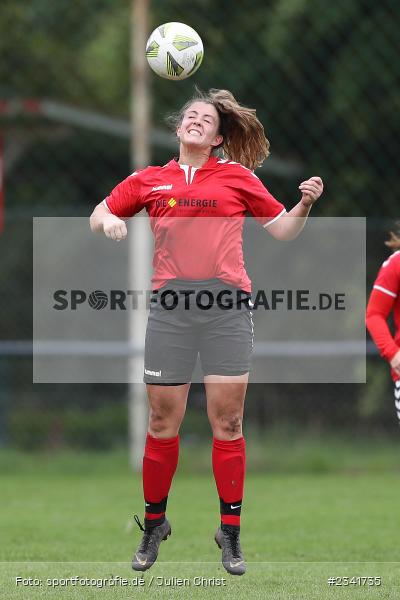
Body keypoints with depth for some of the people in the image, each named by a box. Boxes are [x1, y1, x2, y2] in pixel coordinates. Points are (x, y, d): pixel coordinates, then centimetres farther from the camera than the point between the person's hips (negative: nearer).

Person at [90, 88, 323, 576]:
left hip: (227, 304, -1)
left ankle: (230, 534, 5)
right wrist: (108, 221, 0)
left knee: (227, 421, -2)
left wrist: (304, 206, -4)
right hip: (170, 304, 1)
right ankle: (154, 524, 18)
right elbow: (100, 214, 22)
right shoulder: (149, 180, 12)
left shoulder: (237, 177, 10)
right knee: (163, 422, 3)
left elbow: (281, 229, 15)